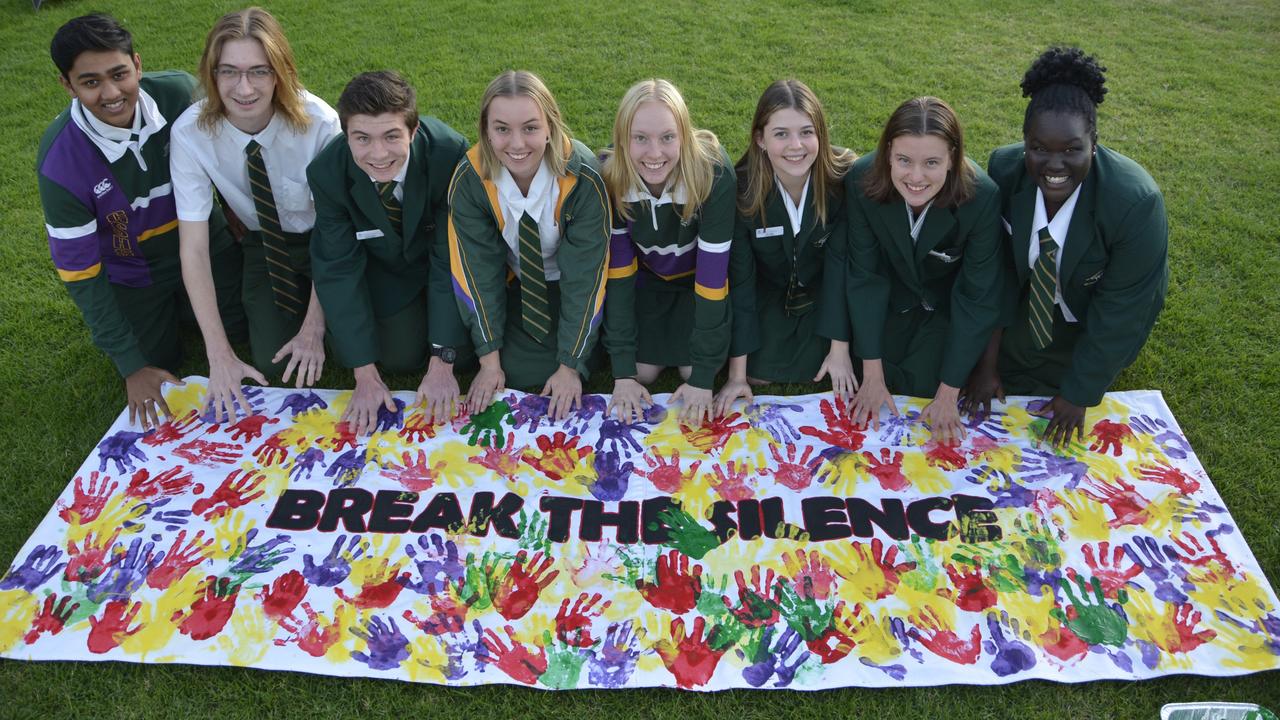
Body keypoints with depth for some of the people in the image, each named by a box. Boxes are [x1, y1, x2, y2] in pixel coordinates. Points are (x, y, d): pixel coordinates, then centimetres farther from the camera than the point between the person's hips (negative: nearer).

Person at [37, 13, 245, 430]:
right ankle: (165, 310, 30)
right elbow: (79, 272, -23)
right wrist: (132, 366, -23)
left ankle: (183, 301, 34)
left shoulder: (180, 94, -27)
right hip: (134, 275, -2)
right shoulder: (60, 162, -31)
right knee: (155, 364, 1)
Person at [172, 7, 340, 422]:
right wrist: (219, 355, -27)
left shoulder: (318, 122, -29)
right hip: (265, 245, 2)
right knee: (271, 360, -11)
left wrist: (314, 327, -23)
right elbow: (194, 248, -22)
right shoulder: (190, 134, -23)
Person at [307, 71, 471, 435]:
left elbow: (452, 259, -28)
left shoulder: (450, 154, -36)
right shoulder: (326, 172, -29)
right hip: (384, 263, 1)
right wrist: (365, 375, -23)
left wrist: (442, 363, -27)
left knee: (460, 349, -13)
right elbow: (339, 269, -21)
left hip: (443, 251, -1)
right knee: (399, 356, -9)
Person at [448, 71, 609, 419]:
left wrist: (570, 366, -21)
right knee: (520, 371, -12)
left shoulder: (583, 177, -31)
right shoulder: (469, 179, -24)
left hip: (568, 284, -1)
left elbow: (582, 276, -25)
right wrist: (490, 361, -15)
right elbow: (477, 269, -17)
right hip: (512, 283, 1)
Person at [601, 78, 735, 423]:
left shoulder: (713, 173, -34)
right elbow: (617, 271, -20)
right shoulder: (610, 176, -27)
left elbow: (712, 274, -29)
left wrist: (703, 377, -26)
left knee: (695, 370, -11)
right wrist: (623, 372, -21)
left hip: (698, 276, -1)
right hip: (646, 275, 2)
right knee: (642, 372, -7)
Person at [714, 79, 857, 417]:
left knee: (816, 370, -14)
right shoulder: (742, 187, -25)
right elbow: (739, 277, -22)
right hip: (768, 292, 0)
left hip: (827, 294, 0)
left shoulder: (845, 177, -26)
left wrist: (840, 348, -19)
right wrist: (737, 373, -21)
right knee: (758, 374, -12)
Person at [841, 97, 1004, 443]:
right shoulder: (862, 180, -29)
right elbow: (865, 276, -20)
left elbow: (977, 298, -23)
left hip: (948, 307, -1)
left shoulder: (982, 197, -32)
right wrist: (872, 375, -18)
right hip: (892, 298, 2)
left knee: (922, 385, -9)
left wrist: (948, 394, -21)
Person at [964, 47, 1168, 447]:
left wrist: (1079, 395, -19)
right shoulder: (1005, 170, -27)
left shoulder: (1136, 202, -37)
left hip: (1097, 319, -2)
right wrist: (988, 364, -15)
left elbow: (1117, 312, -26)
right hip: (1031, 304, 3)